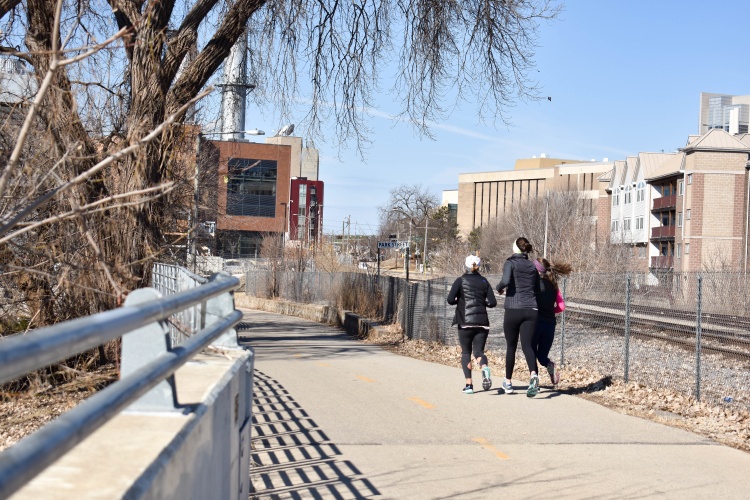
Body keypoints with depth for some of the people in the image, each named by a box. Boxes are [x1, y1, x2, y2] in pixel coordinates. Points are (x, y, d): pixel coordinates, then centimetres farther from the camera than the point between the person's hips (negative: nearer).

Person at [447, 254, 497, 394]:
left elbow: (450, 300, -9)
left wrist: (459, 301, 11)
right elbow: (493, 302, 2)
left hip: (465, 322, -2)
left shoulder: (461, 280, -1)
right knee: (478, 351, 7)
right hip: (482, 322, 2)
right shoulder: (484, 281, 8)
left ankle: (469, 384, -1)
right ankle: (484, 367, -28)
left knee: (466, 352, 10)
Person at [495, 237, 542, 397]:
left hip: (513, 310, -3)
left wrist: (499, 288, 0)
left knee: (511, 346, 10)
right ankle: (533, 374, -29)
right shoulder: (532, 266, 13)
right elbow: (538, 290, 16)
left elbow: (505, 281, -19)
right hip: (531, 310, 3)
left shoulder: (511, 263, -3)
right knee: (527, 345, -4)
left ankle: (508, 382, 21)